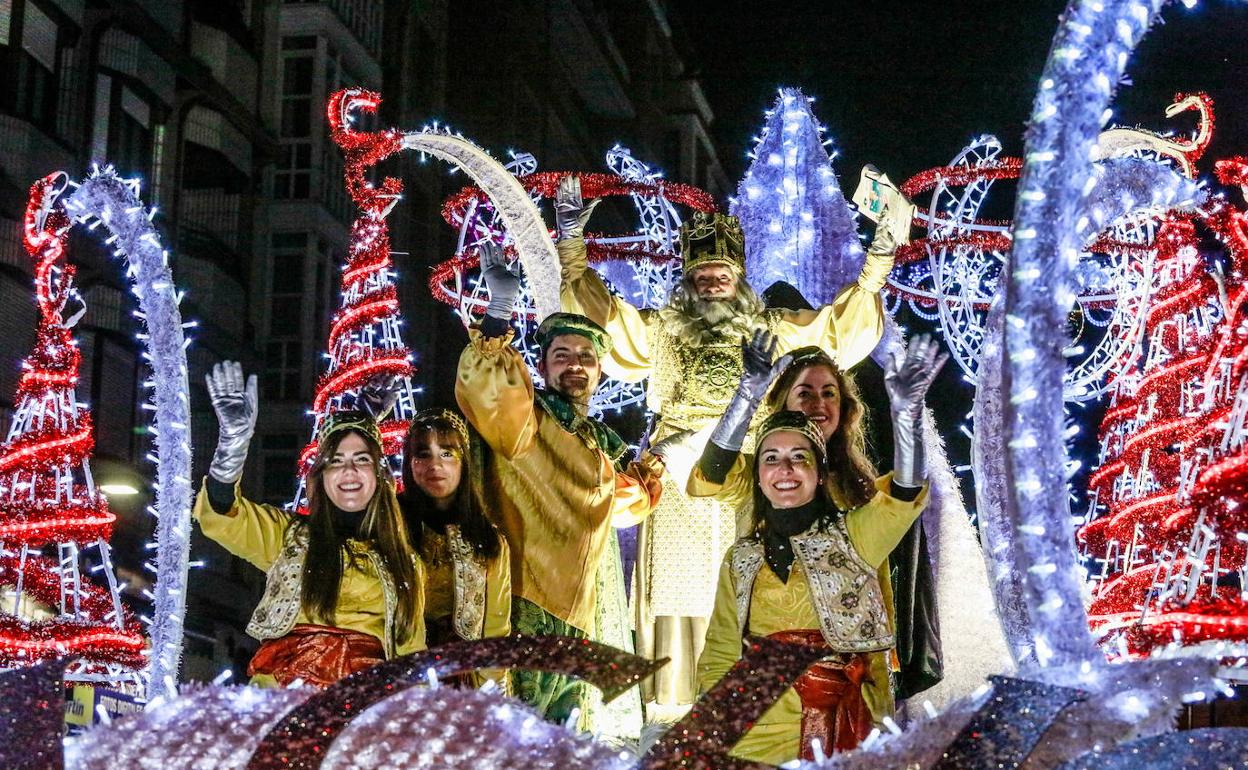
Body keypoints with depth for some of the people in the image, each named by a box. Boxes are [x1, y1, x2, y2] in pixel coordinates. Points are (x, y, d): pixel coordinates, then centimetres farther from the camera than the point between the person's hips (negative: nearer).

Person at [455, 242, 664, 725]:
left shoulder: (603, 445, 21)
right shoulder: (524, 421, -2)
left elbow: (626, 503, 39)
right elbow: (484, 386, -25)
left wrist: (649, 473, 21)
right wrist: (500, 309, -33)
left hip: (576, 617, 8)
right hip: (524, 607, -8)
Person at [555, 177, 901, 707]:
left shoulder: (773, 333, 18)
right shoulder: (659, 332, 17)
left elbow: (845, 323, 22)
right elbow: (594, 309, 15)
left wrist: (878, 258, 15)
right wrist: (572, 240, 6)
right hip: (679, 489, 0)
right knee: (680, 603, -6)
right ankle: (676, 714, -4)